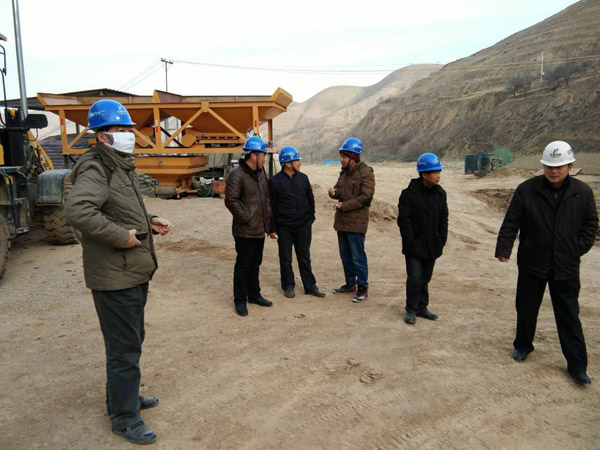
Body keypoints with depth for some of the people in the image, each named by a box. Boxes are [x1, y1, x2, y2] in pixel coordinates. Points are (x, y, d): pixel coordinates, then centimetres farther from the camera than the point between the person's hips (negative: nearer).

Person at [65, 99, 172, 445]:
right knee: (124, 348, 2)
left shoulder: (122, 166, 15)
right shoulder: (96, 168, -17)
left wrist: (150, 221, 8)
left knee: (133, 340, 23)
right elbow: (77, 211, -33)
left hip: (135, 272, 10)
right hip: (114, 277, -10)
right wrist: (120, 236, -27)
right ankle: (124, 418, 19)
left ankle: (123, 396, 42)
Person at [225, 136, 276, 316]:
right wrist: (246, 218, -17)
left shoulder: (261, 174, 12)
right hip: (245, 232, -8)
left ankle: (254, 295, 32)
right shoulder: (237, 175, -15)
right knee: (243, 266, 2)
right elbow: (231, 201, -21)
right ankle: (240, 300, 15)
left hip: (259, 230, 8)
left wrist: (269, 225, 16)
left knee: (255, 264, 19)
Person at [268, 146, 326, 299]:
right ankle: (288, 286, 22)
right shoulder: (274, 181, -6)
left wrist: (310, 218, 7)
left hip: (303, 226, 3)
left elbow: (311, 199, 15)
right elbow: (271, 206, -4)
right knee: (286, 259, 8)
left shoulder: (303, 178, 6)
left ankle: (310, 286, 19)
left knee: (305, 257, 10)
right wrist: (273, 228, -6)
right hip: (284, 227, -3)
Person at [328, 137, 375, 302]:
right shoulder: (344, 172, 13)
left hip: (356, 222, -8)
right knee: (345, 256, 16)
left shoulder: (365, 173, -12)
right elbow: (339, 189, 21)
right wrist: (333, 192, -3)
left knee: (358, 257, -4)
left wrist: (344, 205, -17)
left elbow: (366, 197, -19)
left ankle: (363, 289, 6)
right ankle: (350, 284, 30)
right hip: (342, 220, 9)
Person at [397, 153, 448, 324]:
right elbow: (404, 220, -12)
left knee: (425, 279, 14)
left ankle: (422, 307, 27)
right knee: (415, 278, -7)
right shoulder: (409, 193, -12)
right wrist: (411, 243, -15)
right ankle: (412, 309, 9)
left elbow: (444, 219, 12)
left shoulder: (440, 193, 6)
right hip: (414, 246, -5)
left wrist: (441, 241, 5)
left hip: (432, 246, 5)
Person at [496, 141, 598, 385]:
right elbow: (511, 222, -7)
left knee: (569, 316, 7)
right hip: (532, 264, 0)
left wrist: (578, 249, -1)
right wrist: (503, 248, -15)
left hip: (566, 267, 0)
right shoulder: (526, 190, -7)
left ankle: (577, 365, 18)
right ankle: (523, 345, 37)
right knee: (526, 308, 15)